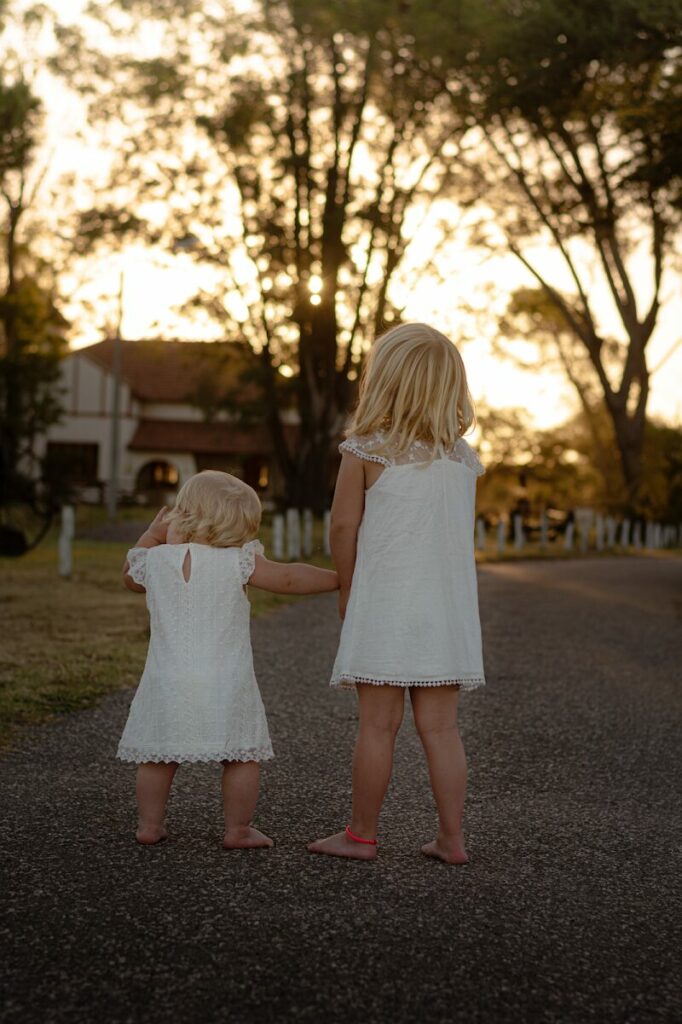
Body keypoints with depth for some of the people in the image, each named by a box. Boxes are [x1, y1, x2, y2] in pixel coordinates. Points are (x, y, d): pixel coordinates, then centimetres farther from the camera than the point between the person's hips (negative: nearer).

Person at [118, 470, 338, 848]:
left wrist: (153, 534, 26)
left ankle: (149, 824, 23)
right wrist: (337, 578, 8)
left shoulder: (155, 560, 0)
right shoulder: (237, 562, -9)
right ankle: (237, 829, 15)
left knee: (156, 756, 17)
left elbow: (130, 575, 22)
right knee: (243, 757, 12)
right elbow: (288, 579, -3)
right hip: (225, 685, -2)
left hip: (168, 682, 3)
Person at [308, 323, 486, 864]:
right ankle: (451, 837, 14)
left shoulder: (366, 450, -7)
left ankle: (362, 834, 14)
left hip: (384, 608, -4)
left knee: (378, 724, 3)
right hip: (447, 610, 4)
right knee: (441, 726, 9)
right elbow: (458, 533, 7)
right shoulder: (464, 459, 5)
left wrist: (347, 592, 9)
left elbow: (344, 526, -4)